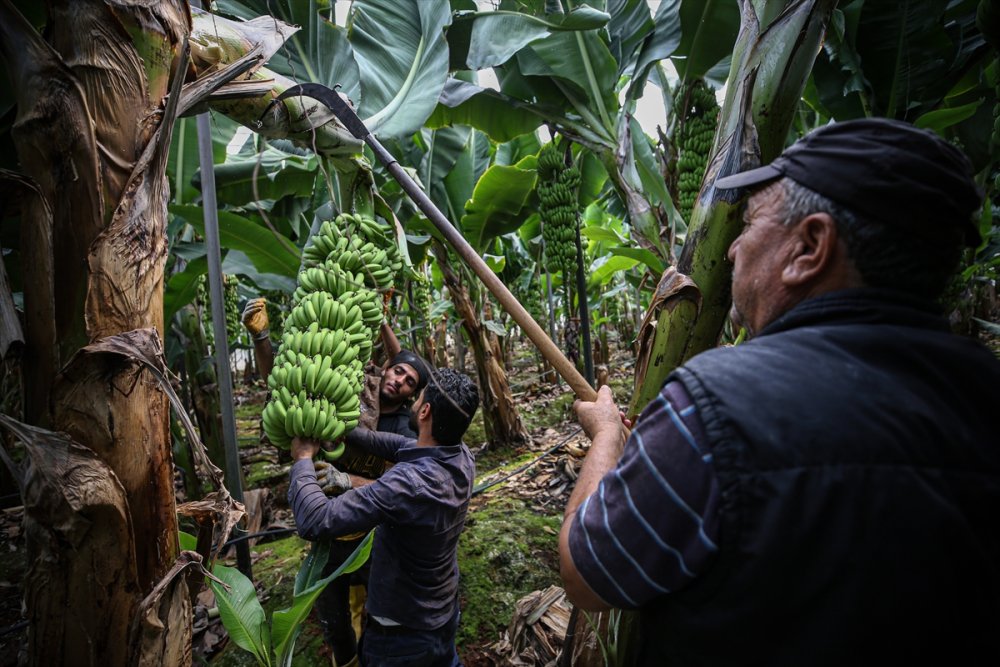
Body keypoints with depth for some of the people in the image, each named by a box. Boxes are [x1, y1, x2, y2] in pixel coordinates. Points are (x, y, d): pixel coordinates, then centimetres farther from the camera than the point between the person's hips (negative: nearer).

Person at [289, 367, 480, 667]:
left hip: (402, 633, -6)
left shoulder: (408, 483, -39)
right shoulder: (463, 458, -15)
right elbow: (403, 445, 3)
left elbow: (315, 521, -35)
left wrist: (303, 459, -19)